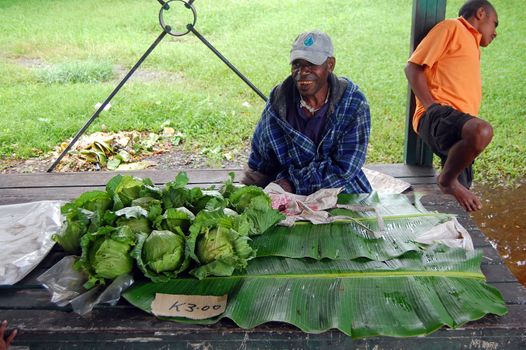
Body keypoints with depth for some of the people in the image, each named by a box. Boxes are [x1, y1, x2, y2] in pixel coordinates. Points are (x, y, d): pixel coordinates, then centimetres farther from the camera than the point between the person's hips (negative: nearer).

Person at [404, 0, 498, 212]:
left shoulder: (472, 45, 35)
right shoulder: (452, 27, 8)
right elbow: (413, 68, -3)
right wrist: (433, 107, -14)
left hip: (459, 128, 9)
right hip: (439, 115, -9)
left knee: (460, 204, 3)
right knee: (482, 131, -37)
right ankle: (447, 180, -16)